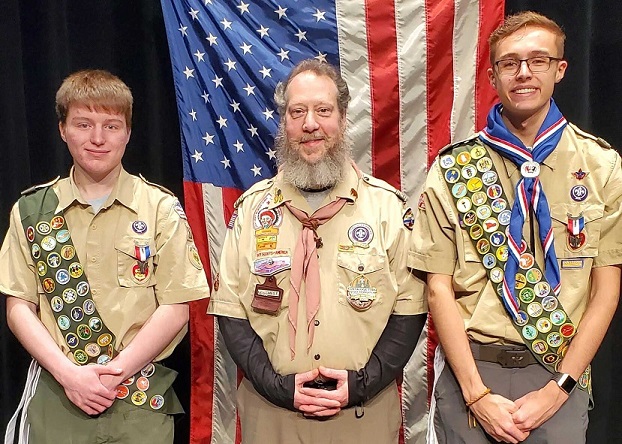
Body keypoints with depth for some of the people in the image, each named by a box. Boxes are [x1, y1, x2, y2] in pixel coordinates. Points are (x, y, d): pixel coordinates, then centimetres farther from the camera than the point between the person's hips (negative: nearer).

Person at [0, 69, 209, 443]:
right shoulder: (31, 211, 4)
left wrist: (116, 372, -13)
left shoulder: (162, 209, -3)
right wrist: (68, 373, -11)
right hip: (56, 396, 2)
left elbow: (176, 308, -6)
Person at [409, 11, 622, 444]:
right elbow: (439, 288, -5)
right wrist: (476, 392, -11)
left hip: (559, 375, 1)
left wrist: (558, 389, -7)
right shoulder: (453, 168, -4)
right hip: (470, 367, -1)